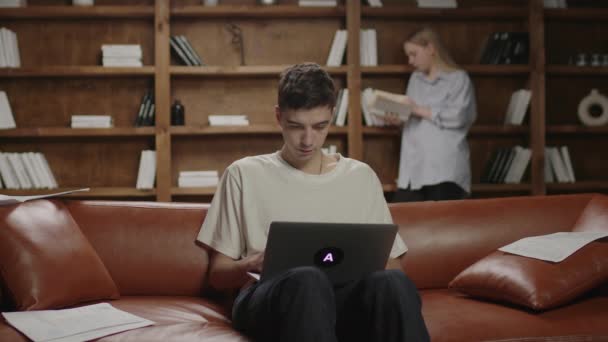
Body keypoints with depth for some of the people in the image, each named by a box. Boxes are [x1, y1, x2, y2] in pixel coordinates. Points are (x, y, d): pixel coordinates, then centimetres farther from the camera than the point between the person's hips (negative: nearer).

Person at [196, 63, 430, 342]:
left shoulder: (361, 177, 19)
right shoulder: (245, 175, 13)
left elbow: (392, 266, 18)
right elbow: (218, 275, 13)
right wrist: (253, 264, -10)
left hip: (344, 297, 2)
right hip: (267, 297, -2)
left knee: (393, 282, -35)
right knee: (307, 281, -40)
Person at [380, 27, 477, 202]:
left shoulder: (458, 78, 0)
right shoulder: (415, 78, 21)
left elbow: (458, 116, -13)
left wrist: (421, 111, -9)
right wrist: (398, 118, 2)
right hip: (413, 167, 6)